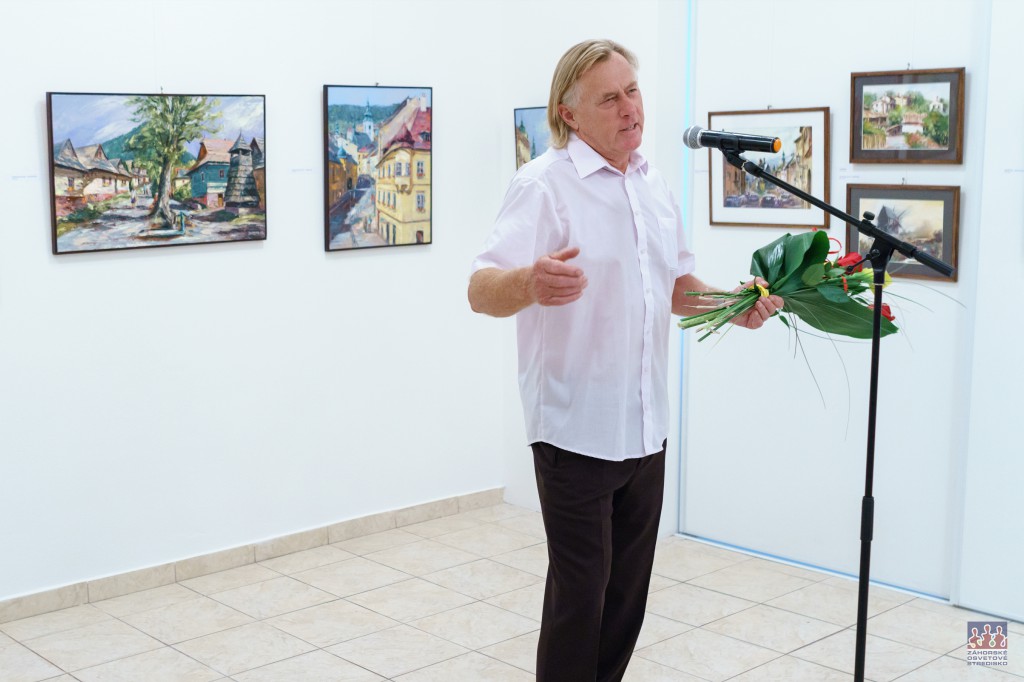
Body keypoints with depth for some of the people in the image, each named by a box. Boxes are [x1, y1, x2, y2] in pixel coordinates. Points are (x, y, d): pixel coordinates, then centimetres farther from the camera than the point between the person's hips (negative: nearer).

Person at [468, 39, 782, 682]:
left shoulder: (655, 186, 11)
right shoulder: (545, 184, -13)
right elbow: (482, 290, -24)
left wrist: (732, 308, 2)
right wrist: (531, 282, -46)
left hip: (646, 429, 7)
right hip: (576, 429, -7)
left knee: (628, 591, 14)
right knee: (579, 593, 0)